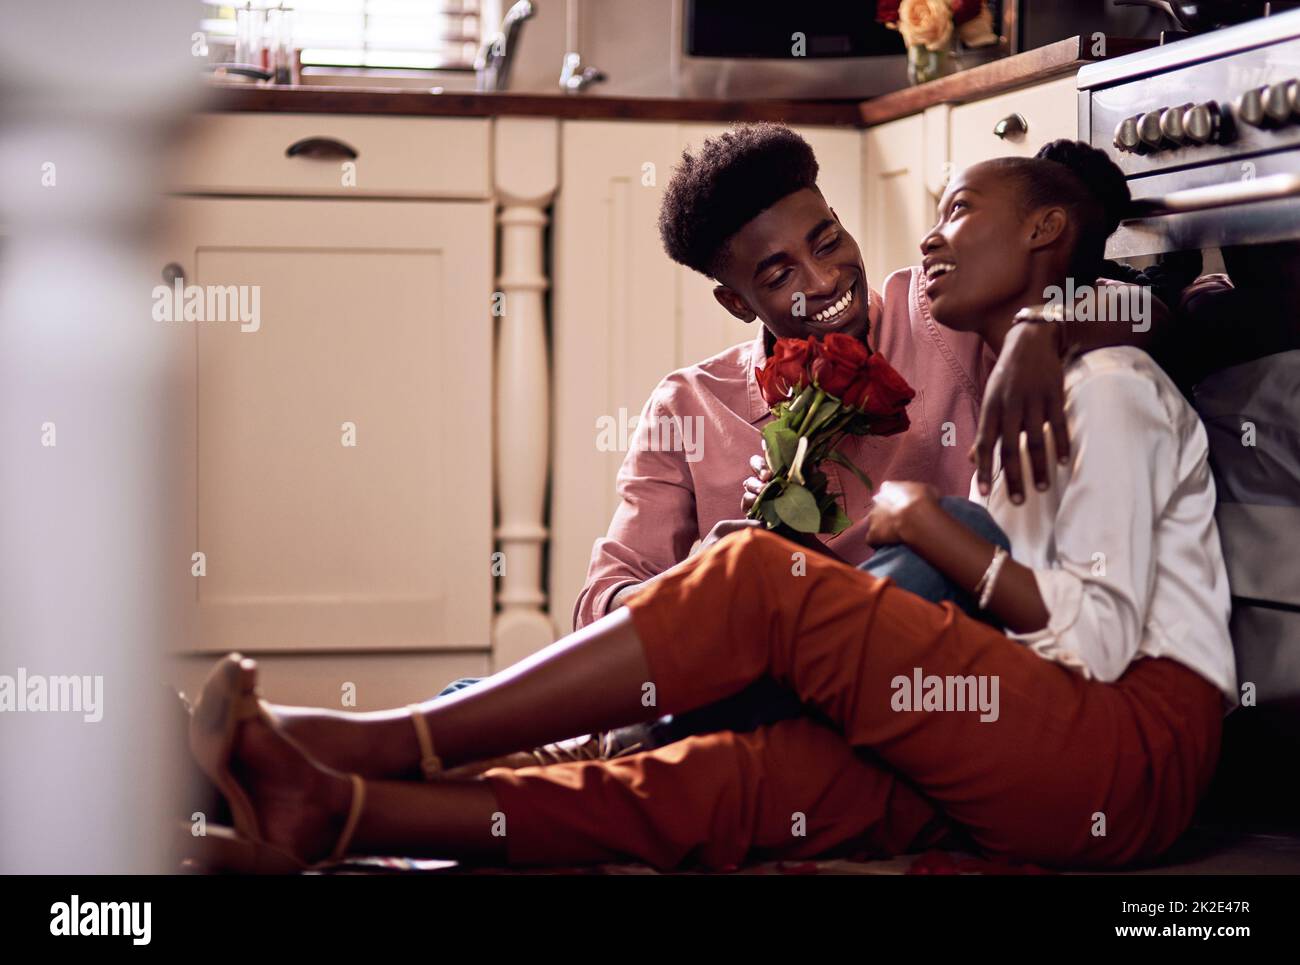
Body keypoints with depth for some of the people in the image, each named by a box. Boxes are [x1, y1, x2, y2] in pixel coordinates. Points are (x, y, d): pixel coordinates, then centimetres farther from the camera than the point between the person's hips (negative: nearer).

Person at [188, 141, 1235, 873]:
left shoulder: (1103, 383, -2)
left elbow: (1100, 637, -14)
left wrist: (932, 527, -7)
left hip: (1133, 750, -7)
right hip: (1035, 757, 7)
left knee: (762, 579, -20)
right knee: (731, 782, -16)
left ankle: (392, 741, -20)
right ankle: (338, 808, -30)